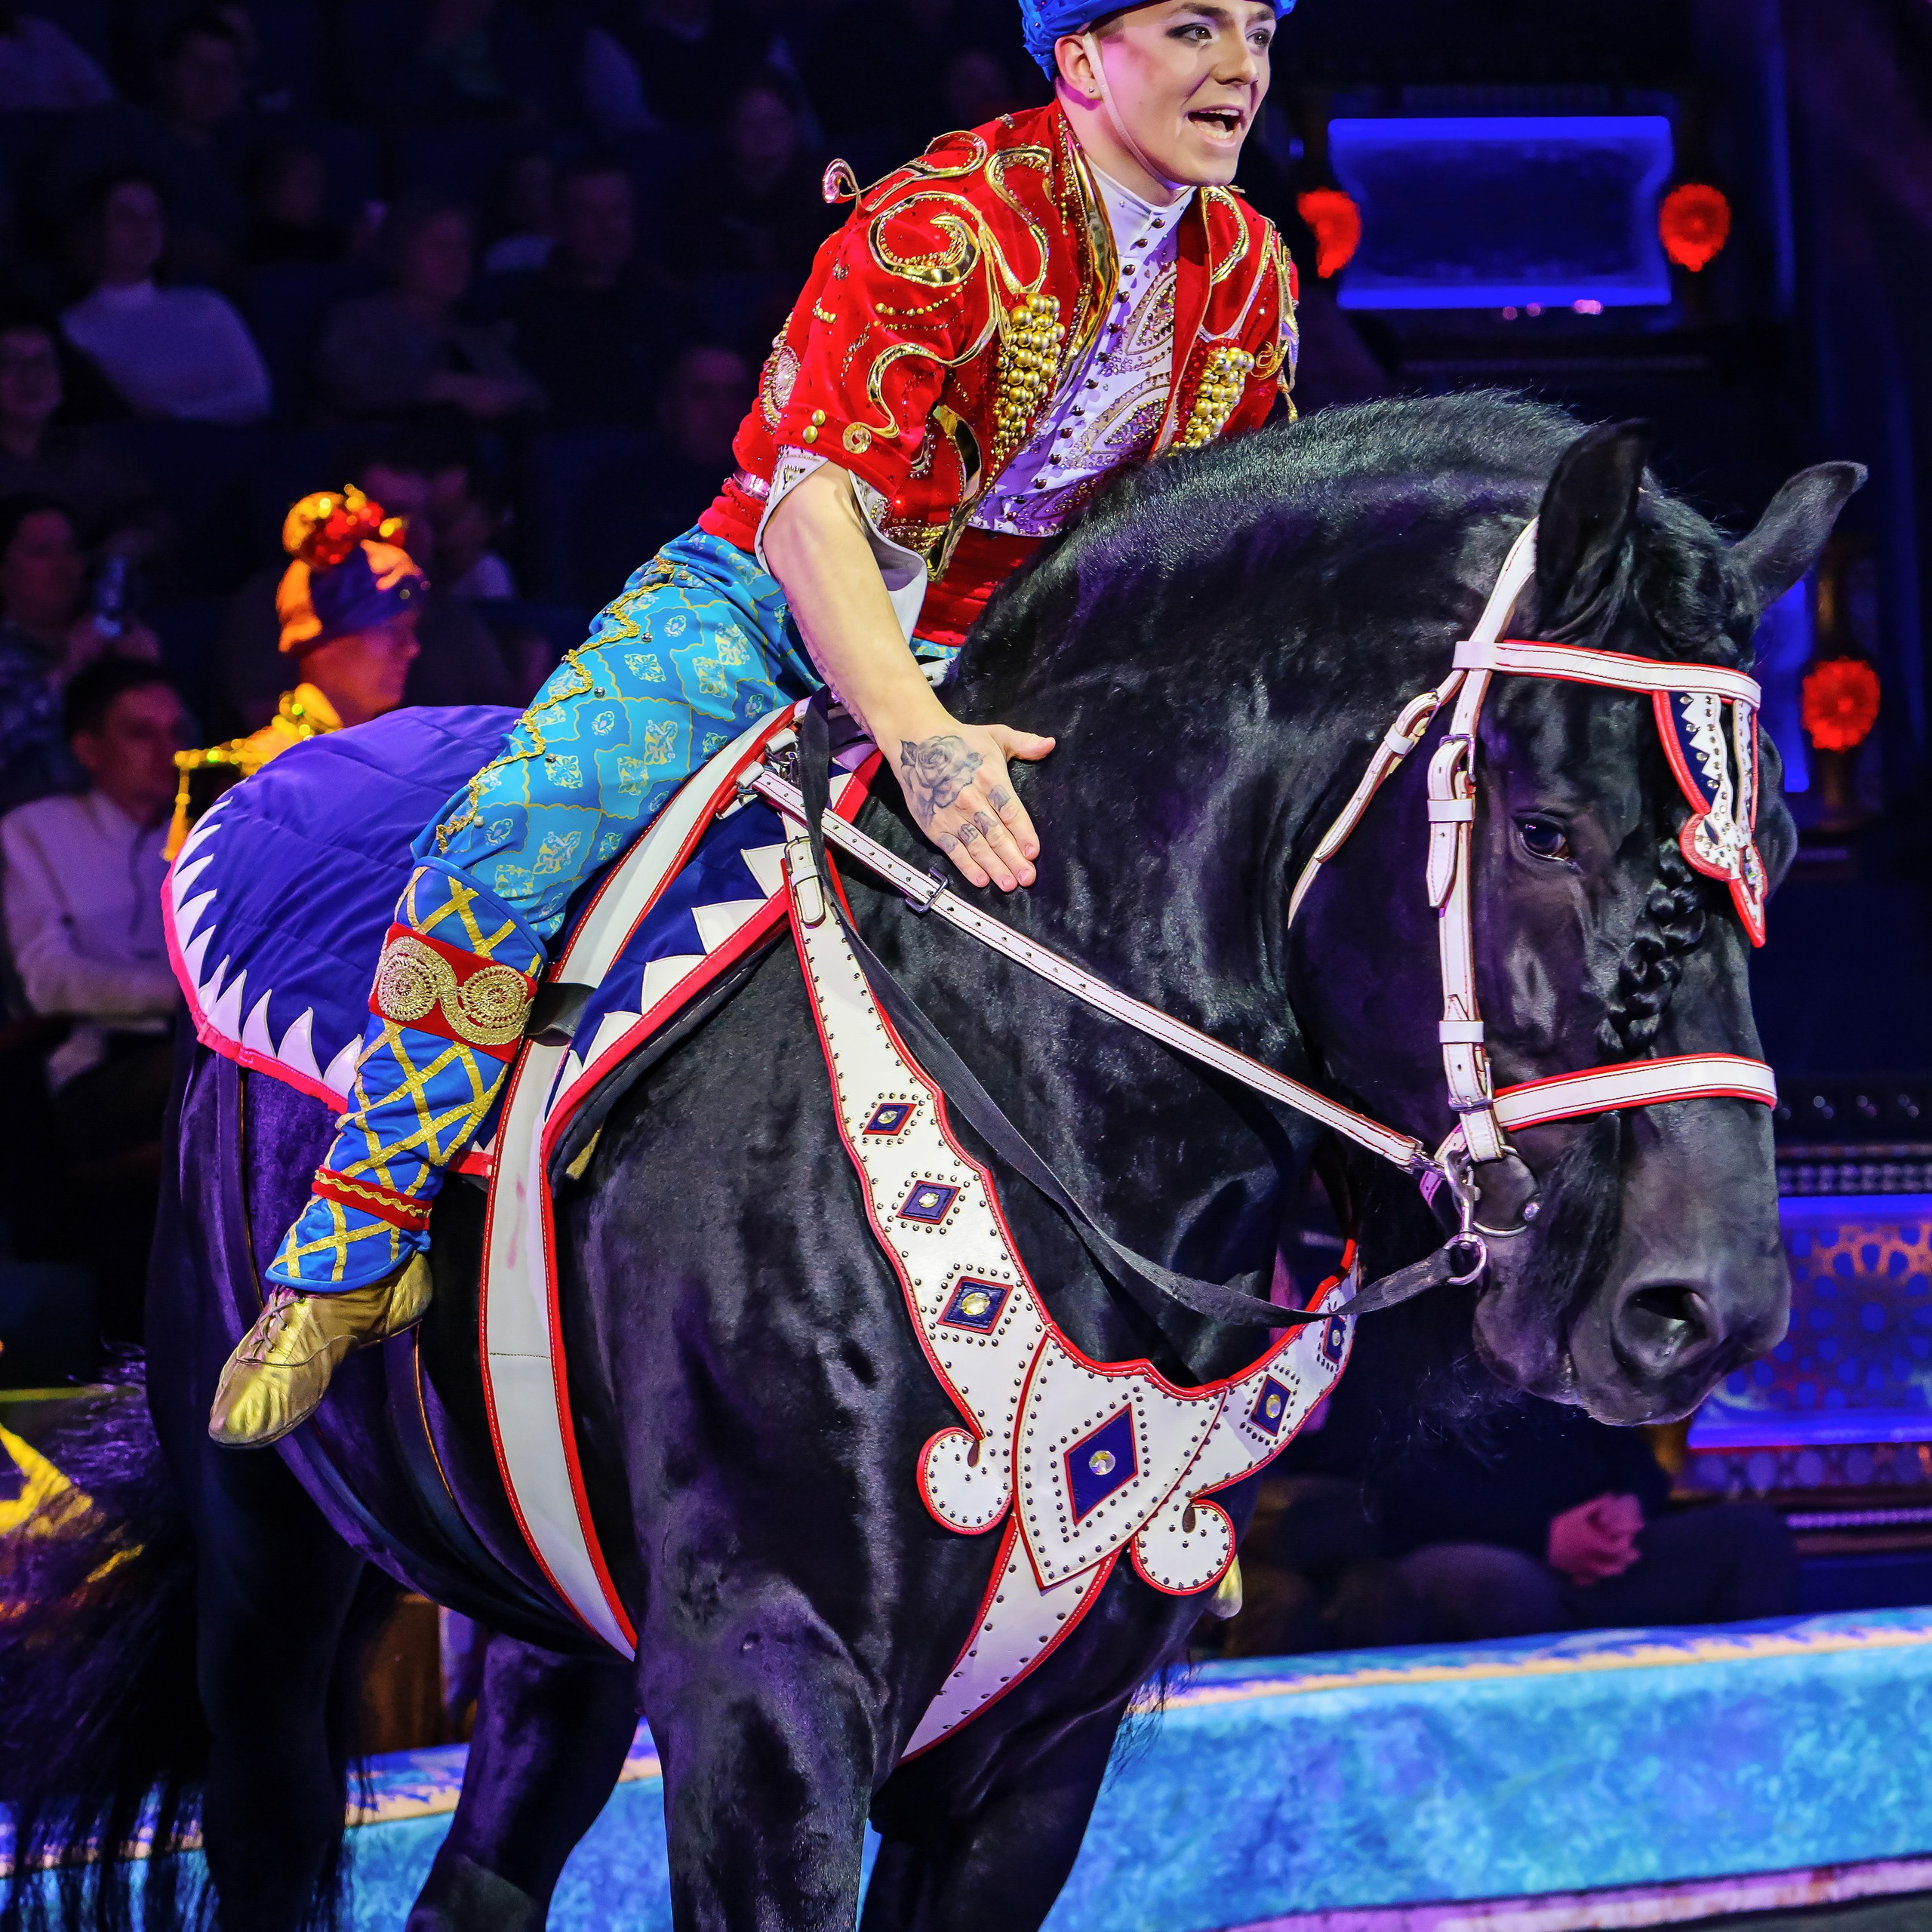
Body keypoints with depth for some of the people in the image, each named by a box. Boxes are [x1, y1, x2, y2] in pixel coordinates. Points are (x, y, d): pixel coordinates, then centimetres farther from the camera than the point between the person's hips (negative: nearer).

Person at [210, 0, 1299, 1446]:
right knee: (515, 829, -27)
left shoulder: (1251, 273, -2)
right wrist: (914, 733, -43)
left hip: (989, 660, 5)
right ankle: (362, 1241, -15)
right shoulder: (941, 229, -21)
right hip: (774, 599, -5)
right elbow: (813, 509, -29)